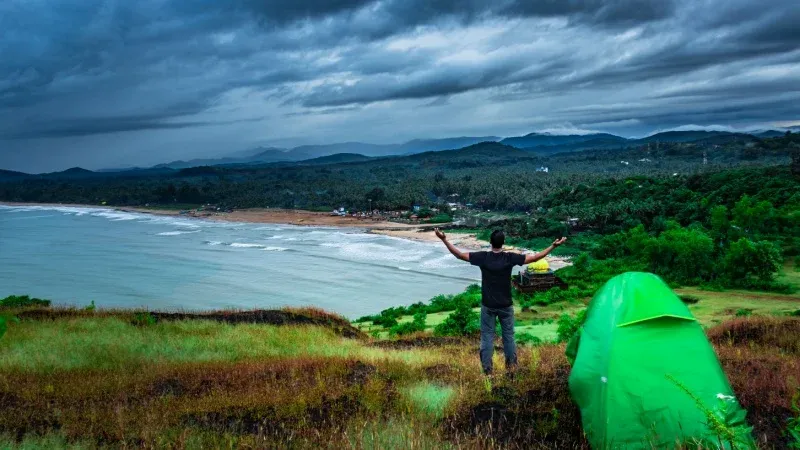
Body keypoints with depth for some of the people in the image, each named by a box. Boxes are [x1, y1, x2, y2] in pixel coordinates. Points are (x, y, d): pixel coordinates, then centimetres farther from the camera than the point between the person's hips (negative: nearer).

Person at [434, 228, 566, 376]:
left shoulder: (483, 257, -14)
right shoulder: (510, 258, -13)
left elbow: (459, 255, -13)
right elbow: (534, 258, -11)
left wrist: (444, 239, -10)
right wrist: (553, 245, -7)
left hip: (488, 305, 0)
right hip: (505, 305, 0)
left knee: (487, 337, 7)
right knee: (508, 335, 16)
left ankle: (487, 369, 11)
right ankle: (511, 364, 29)